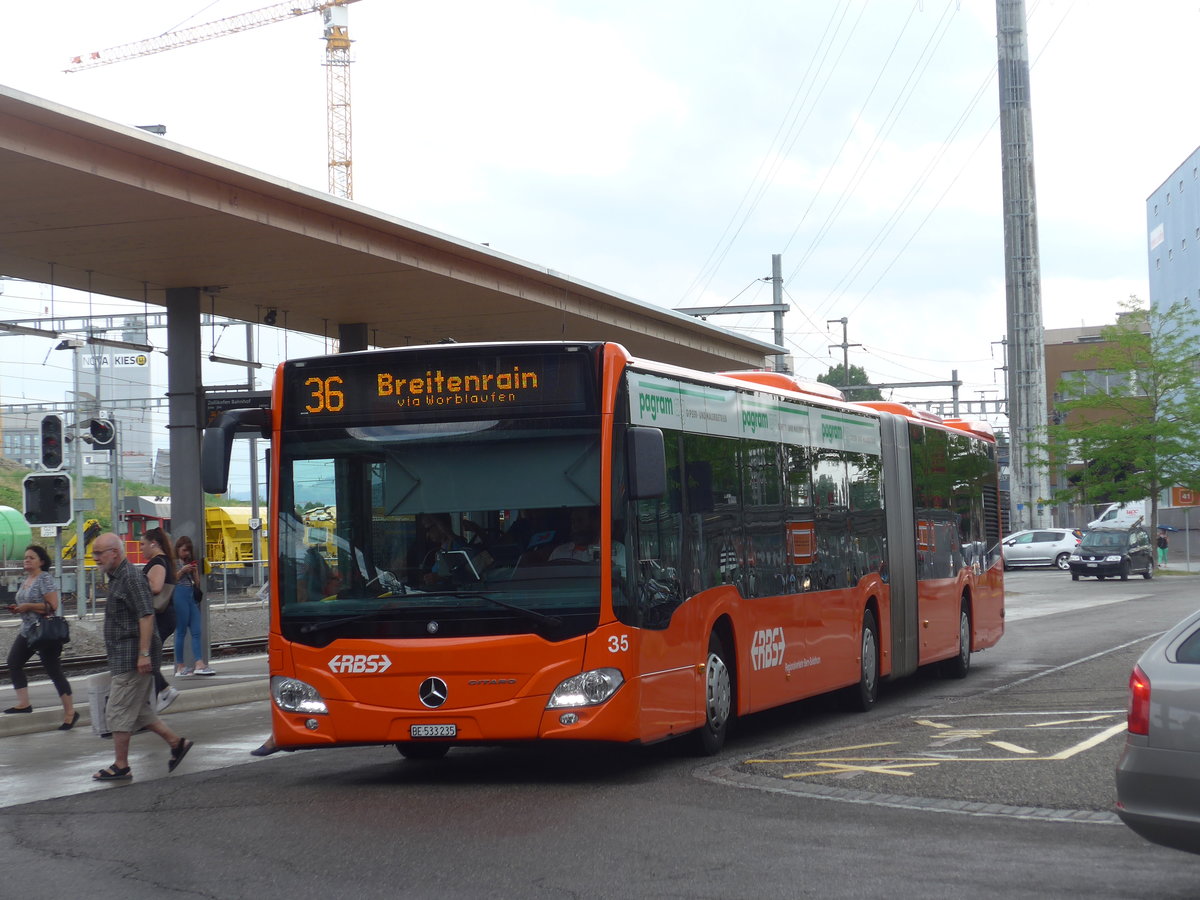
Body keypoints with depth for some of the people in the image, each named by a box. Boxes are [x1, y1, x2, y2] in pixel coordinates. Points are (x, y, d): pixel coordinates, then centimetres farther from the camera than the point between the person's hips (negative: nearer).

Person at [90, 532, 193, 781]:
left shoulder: (131, 579, -16)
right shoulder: (116, 578, 16)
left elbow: (146, 616, -22)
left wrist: (144, 654, -26)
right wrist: (111, 647, 24)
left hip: (131, 659, -10)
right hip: (126, 657, 10)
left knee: (118, 712, -5)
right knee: (138, 710, 14)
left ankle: (120, 767, 1)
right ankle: (176, 742, 19)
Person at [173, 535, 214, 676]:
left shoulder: (190, 562, 21)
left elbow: (197, 583, 19)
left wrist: (195, 571, 4)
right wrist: (182, 571, -12)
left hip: (192, 597, 7)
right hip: (179, 596, -7)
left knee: (197, 631, -2)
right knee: (181, 632, -3)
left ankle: (199, 663, -7)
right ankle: (180, 666, 1)